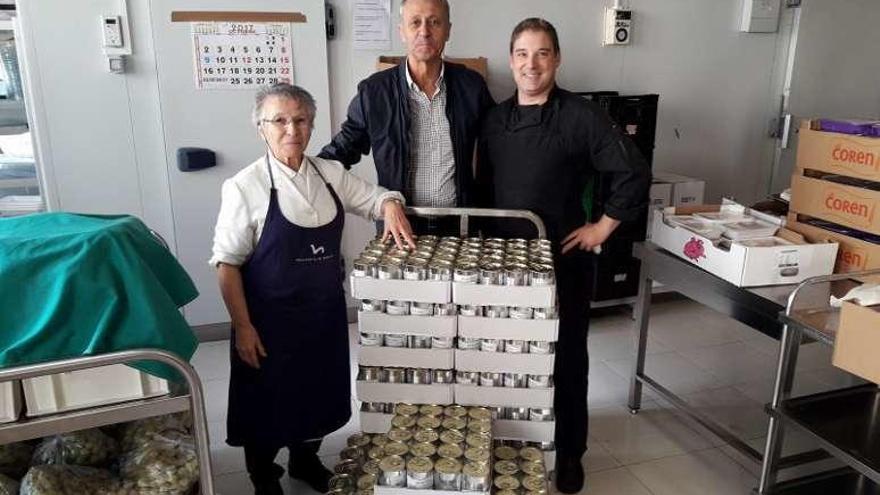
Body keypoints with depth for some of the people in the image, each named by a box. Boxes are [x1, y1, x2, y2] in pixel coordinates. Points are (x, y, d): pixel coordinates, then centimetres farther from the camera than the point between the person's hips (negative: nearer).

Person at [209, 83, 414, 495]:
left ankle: (305, 460, 47)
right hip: (271, 318, -4)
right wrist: (242, 326, -14)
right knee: (268, 401, 12)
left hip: (324, 312, 5)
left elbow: (375, 198, 12)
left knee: (317, 392, 21)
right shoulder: (245, 186, -15)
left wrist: (391, 206, -13)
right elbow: (227, 263, -12)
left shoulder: (330, 174, -1)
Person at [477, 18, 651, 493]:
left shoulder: (580, 115, -11)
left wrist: (603, 227, -11)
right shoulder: (495, 118, 5)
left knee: (565, 356, 9)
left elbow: (634, 173, -13)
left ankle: (568, 451, 28)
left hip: (562, 258, -4)